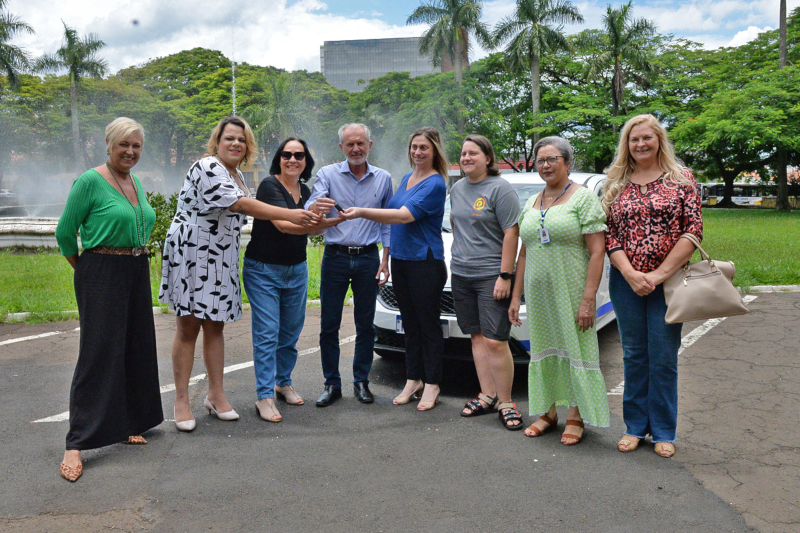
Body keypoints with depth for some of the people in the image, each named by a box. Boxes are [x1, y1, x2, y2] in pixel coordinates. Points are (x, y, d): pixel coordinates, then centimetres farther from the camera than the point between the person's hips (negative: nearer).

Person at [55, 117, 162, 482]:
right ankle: (76, 444, -2)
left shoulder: (135, 182, 13)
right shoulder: (90, 181, -10)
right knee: (98, 355, -8)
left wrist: (137, 263, 16)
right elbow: (64, 233, -7)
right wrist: (83, 269, 4)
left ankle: (125, 424, 23)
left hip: (137, 274, 8)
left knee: (135, 351, 10)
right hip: (102, 274, -7)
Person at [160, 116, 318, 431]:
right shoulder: (208, 168, -14)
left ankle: (215, 396, 19)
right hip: (192, 254, -8)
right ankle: (181, 402, 7)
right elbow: (241, 205, -25)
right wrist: (289, 215, -29)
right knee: (188, 327, -2)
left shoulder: (236, 175, 15)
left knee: (215, 326, 11)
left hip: (221, 259, 8)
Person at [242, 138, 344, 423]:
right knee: (267, 333, -8)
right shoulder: (269, 185, -13)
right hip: (263, 270, -6)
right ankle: (265, 396, -3)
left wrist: (330, 221, 0)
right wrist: (316, 222, -40)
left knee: (291, 331, 13)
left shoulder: (305, 191, 8)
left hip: (297, 270, 6)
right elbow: (282, 224, -27)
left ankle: (284, 383, 29)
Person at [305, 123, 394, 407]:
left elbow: (387, 223, 12)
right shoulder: (327, 174, 1)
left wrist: (385, 260, 5)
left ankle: (361, 381, 19)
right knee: (329, 325, 1)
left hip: (368, 258, 1)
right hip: (335, 257, -1)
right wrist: (314, 207, -36)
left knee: (366, 325, 6)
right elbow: (308, 211, -11)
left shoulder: (383, 179, 7)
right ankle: (332, 383, 13)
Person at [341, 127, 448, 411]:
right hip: (400, 261, 8)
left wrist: (362, 212, -27)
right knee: (410, 324, 13)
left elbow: (404, 216, -23)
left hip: (425, 263, -8)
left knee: (429, 325, 1)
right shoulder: (406, 178, 15)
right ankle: (413, 380, 22)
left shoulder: (435, 184, -12)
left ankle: (431, 385, 10)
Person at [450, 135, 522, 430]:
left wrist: (505, 276, -17)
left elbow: (511, 234, -12)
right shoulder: (457, 189, 14)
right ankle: (487, 396, 17)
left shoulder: (500, 188, -8)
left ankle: (505, 402, 2)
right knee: (477, 337, 9)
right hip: (461, 274, 7)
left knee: (495, 341, -9)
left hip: (491, 276, -7)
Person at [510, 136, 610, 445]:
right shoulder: (531, 204, 14)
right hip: (538, 293, 6)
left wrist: (588, 299, -19)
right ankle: (547, 412, 23)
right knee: (544, 350, 11)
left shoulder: (584, 198, -5)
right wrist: (516, 296, 13)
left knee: (575, 349, 0)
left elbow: (597, 251, -12)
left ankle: (575, 417, 12)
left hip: (571, 291, -6)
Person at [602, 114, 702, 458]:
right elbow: (609, 235, 3)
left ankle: (664, 432, 17)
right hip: (626, 282, 2)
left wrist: (658, 274, -12)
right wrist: (630, 274, -11)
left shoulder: (681, 179, 2)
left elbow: (694, 230, -5)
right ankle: (635, 426, 22)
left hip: (668, 282, -2)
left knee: (663, 359, 2)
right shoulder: (616, 184, 8)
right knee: (634, 356, 9)